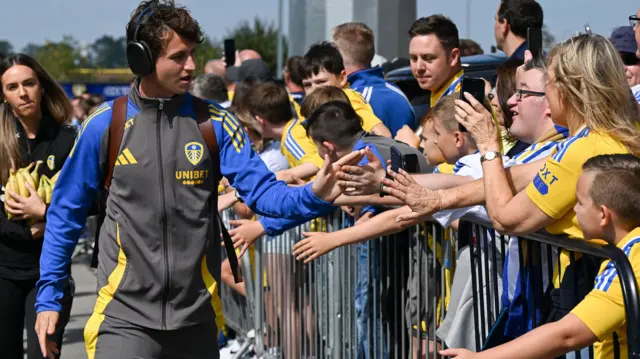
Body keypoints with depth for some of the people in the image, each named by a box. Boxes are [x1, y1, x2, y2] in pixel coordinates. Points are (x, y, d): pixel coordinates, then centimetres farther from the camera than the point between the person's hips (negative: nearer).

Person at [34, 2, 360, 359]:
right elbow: (67, 211, 5)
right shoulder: (105, 126, -3)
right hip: (125, 317, -2)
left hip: (196, 317, 2)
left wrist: (313, 195, -25)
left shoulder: (216, 124, 0)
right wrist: (48, 295, 3)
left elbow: (262, 191, -5)